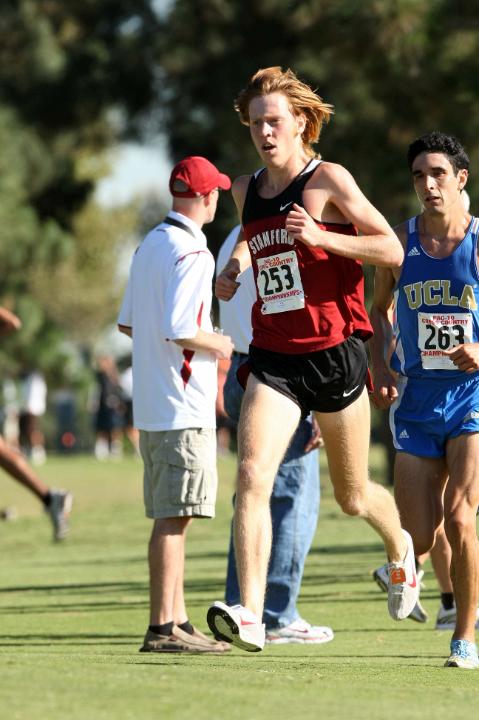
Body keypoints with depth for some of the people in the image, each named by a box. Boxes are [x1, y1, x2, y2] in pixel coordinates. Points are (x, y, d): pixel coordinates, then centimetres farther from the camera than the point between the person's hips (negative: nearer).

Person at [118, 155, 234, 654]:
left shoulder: (150, 245, 14)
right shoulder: (191, 252, -14)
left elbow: (127, 323, 20)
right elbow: (181, 330, -23)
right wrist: (221, 345, -5)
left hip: (150, 406, 9)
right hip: (184, 407, -9)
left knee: (171, 518, 12)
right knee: (174, 518, -9)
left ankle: (176, 620, 16)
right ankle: (163, 627, -11)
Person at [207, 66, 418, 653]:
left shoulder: (328, 180, -7)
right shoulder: (246, 190, 9)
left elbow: (392, 250, -9)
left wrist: (321, 236, -22)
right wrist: (234, 267, 10)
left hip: (334, 355, -3)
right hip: (272, 358, 4)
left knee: (353, 498, 12)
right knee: (251, 477, -18)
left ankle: (399, 550, 46)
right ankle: (249, 617, -25)